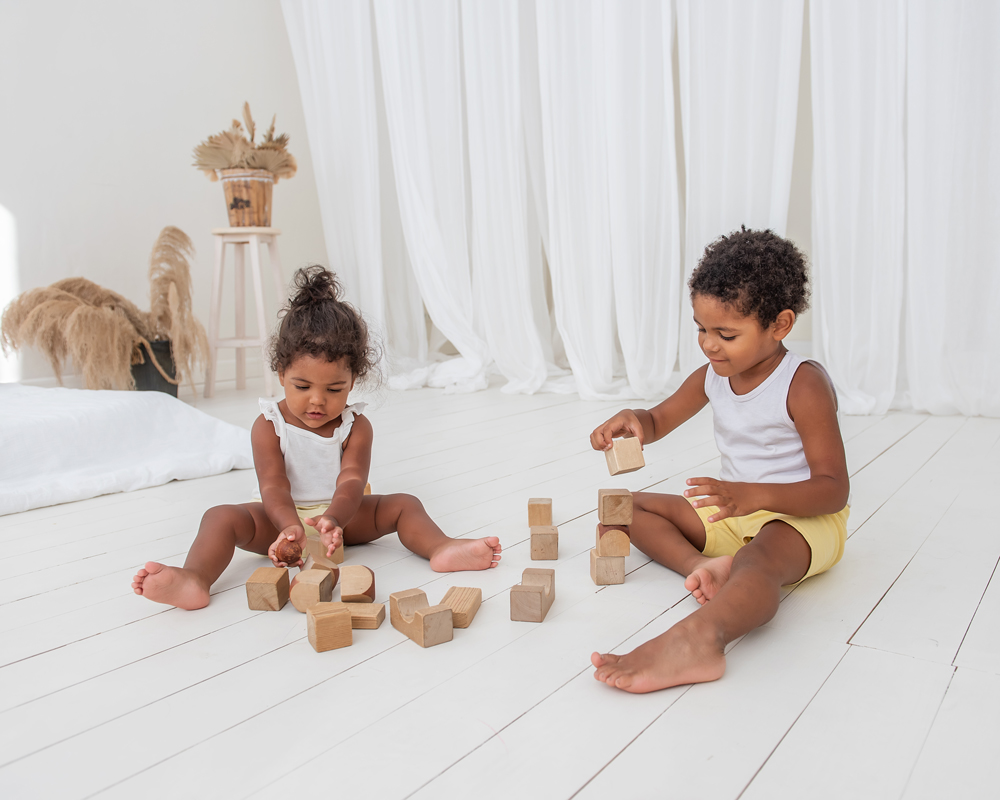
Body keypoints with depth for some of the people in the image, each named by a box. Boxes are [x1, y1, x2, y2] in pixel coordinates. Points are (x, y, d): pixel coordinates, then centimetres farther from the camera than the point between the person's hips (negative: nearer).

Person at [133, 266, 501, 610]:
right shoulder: (268, 426, -11)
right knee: (222, 516, -26)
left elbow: (351, 481, -23)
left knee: (404, 504, -16)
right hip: (281, 519, -1)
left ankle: (442, 549, -35)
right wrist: (291, 526, -45)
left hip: (340, 515, 2)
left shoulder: (356, 426, -8)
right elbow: (273, 486, -21)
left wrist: (333, 519, -47)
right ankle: (195, 580, -50)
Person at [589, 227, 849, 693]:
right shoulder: (712, 377, 2)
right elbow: (659, 421, 15)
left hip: (804, 517, -8)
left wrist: (753, 495, -37)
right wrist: (630, 420, -12)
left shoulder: (805, 385, -18)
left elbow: (834, 489, -21)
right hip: (734, 512, 8)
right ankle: (703, 565, -26)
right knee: (631, 506, 0)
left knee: (761, 557, -43)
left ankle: (698, 638, -72)